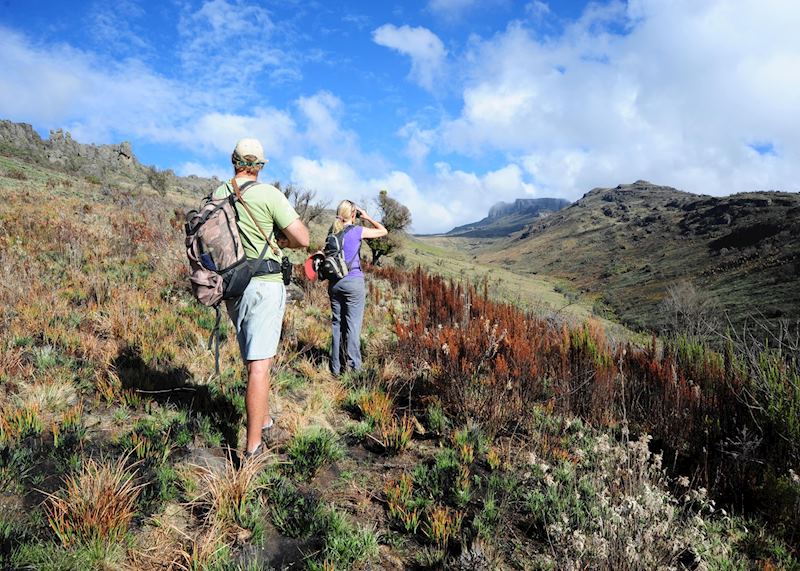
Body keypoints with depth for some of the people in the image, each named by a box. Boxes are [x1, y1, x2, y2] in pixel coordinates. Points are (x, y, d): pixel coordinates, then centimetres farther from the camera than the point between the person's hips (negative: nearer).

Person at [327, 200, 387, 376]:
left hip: (334, 283, 5)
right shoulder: (357, 231, -7)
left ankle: (336, 367, 16)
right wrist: (367, 217, 10)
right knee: (353, 326, -1)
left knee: (337, 324, 10)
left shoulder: (333, 231, 7)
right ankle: (353, 366, 2)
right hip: (353, 282, -5)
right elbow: (383, 231, 4)